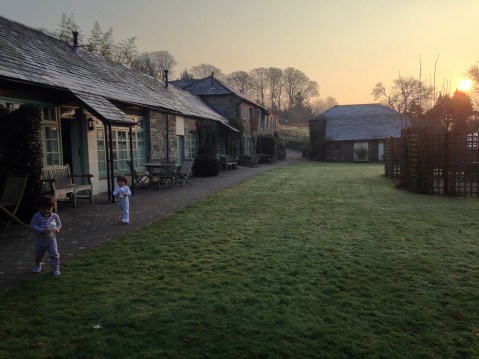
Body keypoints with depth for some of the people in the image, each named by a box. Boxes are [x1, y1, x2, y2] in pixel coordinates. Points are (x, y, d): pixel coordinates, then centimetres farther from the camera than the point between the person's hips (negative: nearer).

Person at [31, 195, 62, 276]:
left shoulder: (54, 216, -7)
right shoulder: (36, 216, -13)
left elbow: (59, 224, 4)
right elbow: (33, 226, -18)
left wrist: (56, 229, -17)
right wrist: (42, 230, -31)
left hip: (51, 240, 0)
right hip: (40, 241, 1)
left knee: (54, 255, -8)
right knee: (38, 255, 22)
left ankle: (56, 268, 5)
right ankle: (38, 266, 48)